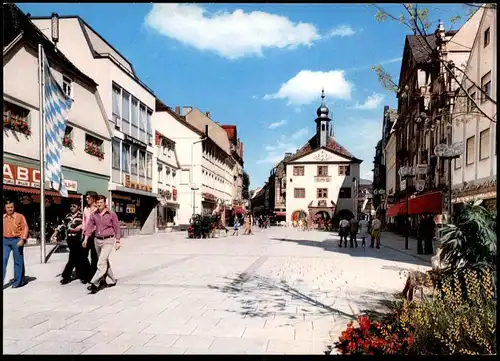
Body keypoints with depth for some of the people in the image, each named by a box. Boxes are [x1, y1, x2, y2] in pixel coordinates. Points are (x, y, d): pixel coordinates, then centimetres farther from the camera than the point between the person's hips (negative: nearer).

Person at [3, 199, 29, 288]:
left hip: (17, 240, -3)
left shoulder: (20, 216, -3)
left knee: (18, 261, 5)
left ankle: (18, 281, 15)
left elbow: (25, 228, -6)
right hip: (5, 241, 3)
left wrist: (22, 240, -15)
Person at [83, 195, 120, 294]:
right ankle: (113, 280, 31)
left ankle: (95, 284, -15)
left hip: (108, 241, -5)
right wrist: (86, 239, -7)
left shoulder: (111, 214, -7)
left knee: (101, 262, -14)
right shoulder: (94, 215, 4)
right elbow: (89, 226, 3)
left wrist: (117, 241, -3)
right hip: (97, 240, 5)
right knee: (105, 262, 15)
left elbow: (116, 228, -3)